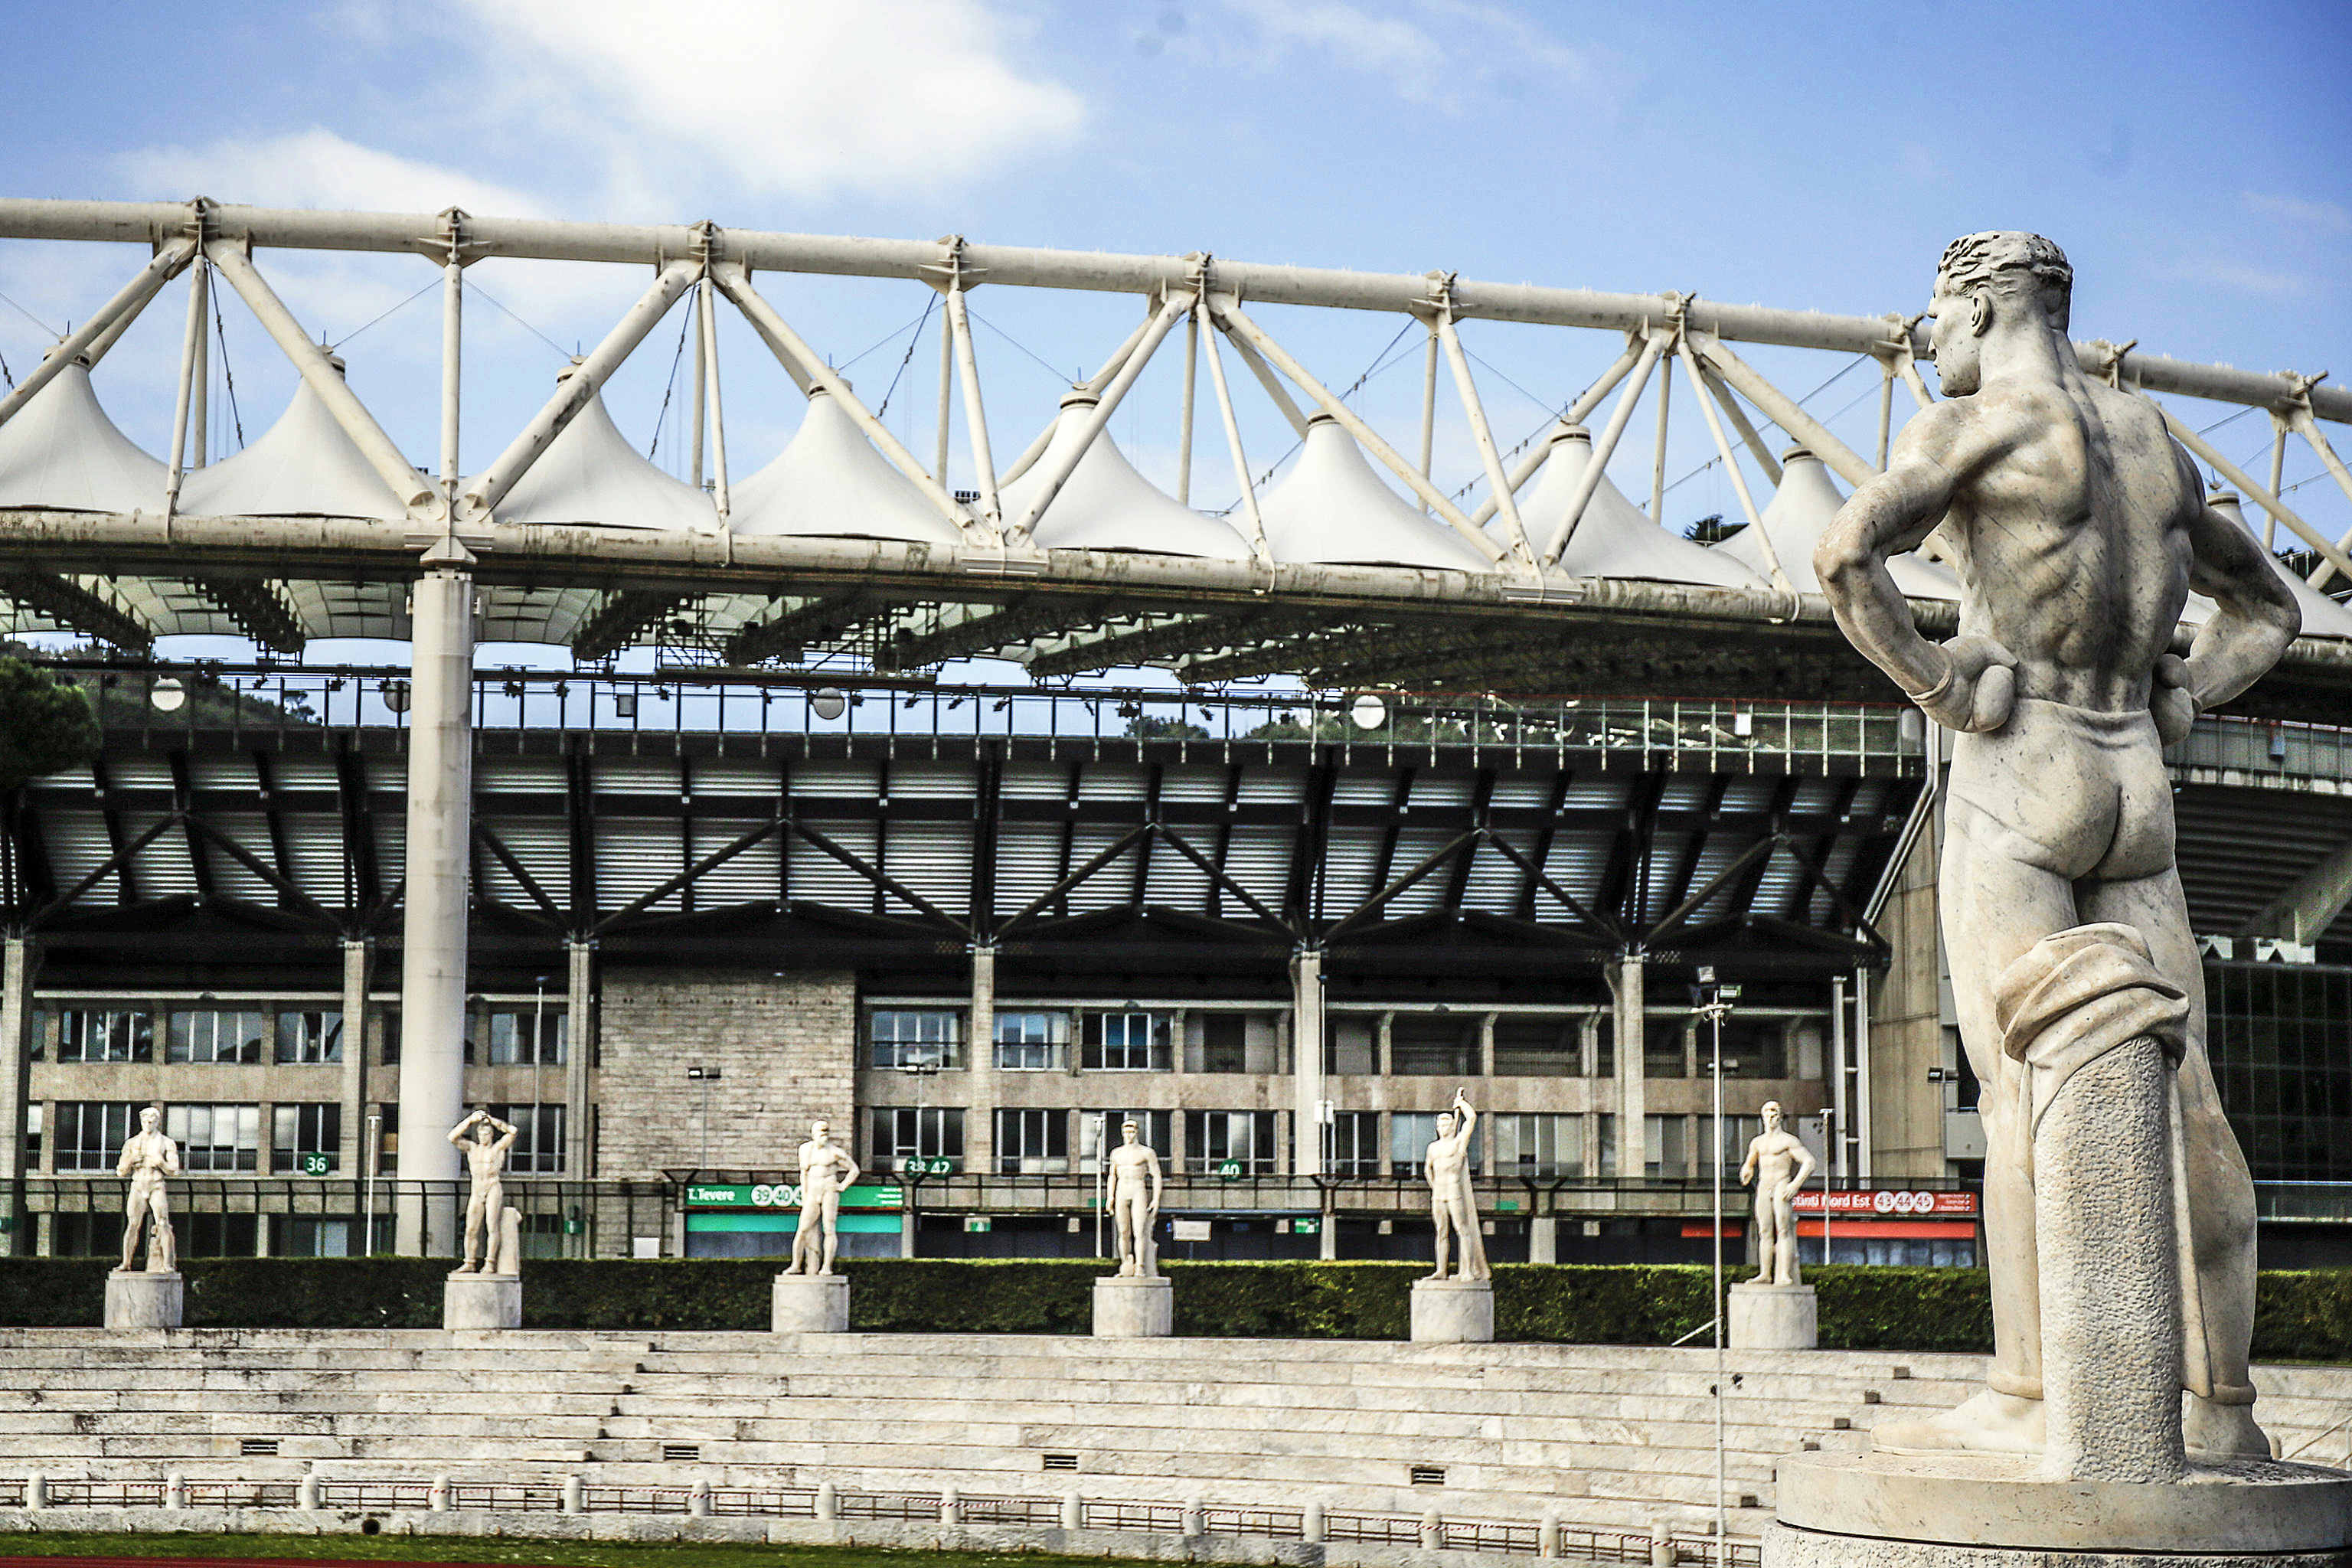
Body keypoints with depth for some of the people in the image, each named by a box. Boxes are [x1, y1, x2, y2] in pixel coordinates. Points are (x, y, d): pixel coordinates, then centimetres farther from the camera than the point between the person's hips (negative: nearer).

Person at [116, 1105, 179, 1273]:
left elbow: (174, 1171, 1)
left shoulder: (167, 1144, 5)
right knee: (132, 1225, -6)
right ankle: (126, 1263, -3)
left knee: (163, 1224, -13)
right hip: (137, 1187, 2)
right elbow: (121, 1171, 11)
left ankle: (168, 1264, -17)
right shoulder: (132, 1143, 11)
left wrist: (162, 1163, -18)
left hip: (157, 1188, -2)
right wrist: (131, 1160, -10)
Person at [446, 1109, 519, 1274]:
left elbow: (512, 1131, -5)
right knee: (471, 1230, -2)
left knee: (492, 1225, -16)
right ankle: (469, 1264, 4)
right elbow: (452, 1137, 4)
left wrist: (492, 1121, 0)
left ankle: (489, 1264, -18)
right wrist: (470, 1120, -1)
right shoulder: (471, 1148, 15)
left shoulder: (498, 1148, 7)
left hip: (494, 1189, -4)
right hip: (476, 1192, 4)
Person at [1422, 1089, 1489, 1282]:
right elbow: (1428, 1167, 32)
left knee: (1463, 1230, -9)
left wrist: (1461, 1102, 5)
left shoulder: (1459, 1141, 1)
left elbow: (1472, 1118, -9)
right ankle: (1441, 1270, 6)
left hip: (1457, 1192, -6)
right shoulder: (1434, 1147, 17)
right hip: (1438, 1194, 6)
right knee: (1441, 1231, 5)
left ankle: (1469, 1270, -12)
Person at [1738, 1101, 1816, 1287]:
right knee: (1765, 1231, 1)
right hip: (1763, 1188, 6)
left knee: (1783, 1230, -14)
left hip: (1782, 1186, -6)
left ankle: (1785, 1275, -21)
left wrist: (1795, 1184, -17)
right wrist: (1746, 1174, 7)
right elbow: (1749, 1164, 32)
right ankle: (1765, 1274, 2)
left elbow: (1809, 1162, -7)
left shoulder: (1788, 1140, 0)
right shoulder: (1757, 1142, 18)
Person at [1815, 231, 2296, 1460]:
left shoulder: (1979, 421, -4)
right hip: (2136, 793, 7)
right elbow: (2266, 609, 28)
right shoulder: (2155, 445, 18)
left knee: (2025, 1084, -10)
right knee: (2174, 1088, 1)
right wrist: (2166, 709, 17)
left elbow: (1847, 553, -21)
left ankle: (2027, 1400, -14)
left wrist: (1931, 681, -10)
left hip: (2017, 780, -6)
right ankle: (2220, 1410, 1)